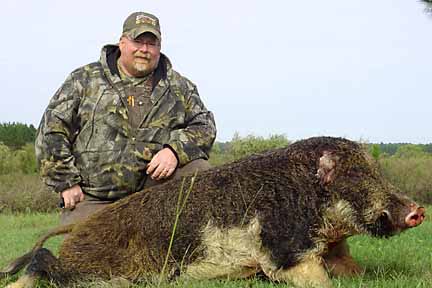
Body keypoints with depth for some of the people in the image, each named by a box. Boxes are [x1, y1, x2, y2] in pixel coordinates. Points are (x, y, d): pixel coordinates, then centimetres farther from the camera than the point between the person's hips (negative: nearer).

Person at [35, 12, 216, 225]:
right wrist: (66, 182, -4)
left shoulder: (179, 88, 13)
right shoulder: (85, 80, 7)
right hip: (92, 199, -1)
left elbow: (204, 126, 7)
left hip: (155, 187, 1)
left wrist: (175, 150, -14)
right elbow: (51, 132, 4)